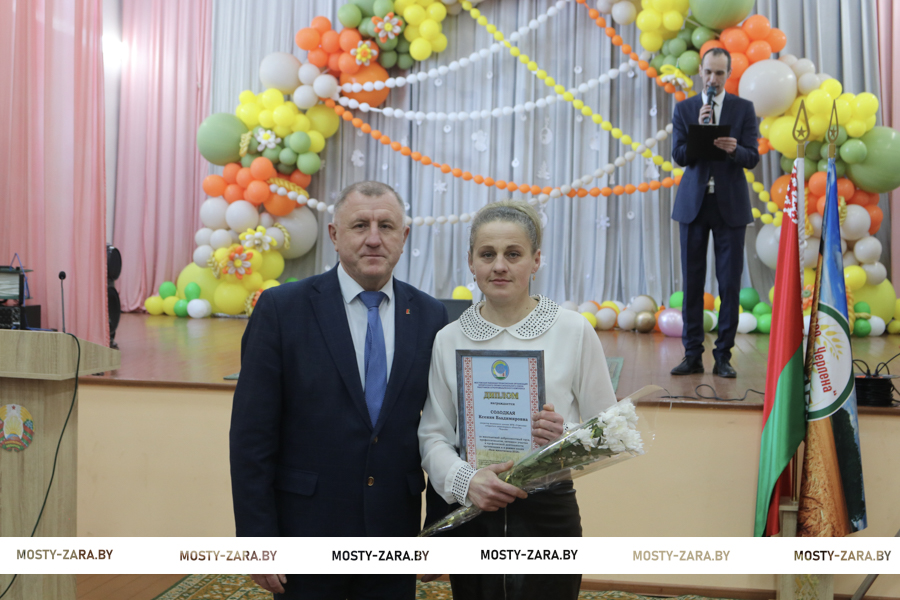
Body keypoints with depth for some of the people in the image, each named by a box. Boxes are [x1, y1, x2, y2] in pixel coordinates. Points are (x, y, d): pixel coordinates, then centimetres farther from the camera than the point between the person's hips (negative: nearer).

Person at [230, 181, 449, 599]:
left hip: (395, 537, 3)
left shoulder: (430, 317, 1)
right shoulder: (281, 309, -8)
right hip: (308, 532, -2)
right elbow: (251, 435, -8)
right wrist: (257, 539, -9)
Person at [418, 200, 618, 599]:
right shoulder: (448, 340, 1)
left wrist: (565, 438, -21)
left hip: (547, 511, -1)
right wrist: (464, 480, -17)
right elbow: (433, 434, 1)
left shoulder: (574, 331, -5)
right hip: (469, 515, 2)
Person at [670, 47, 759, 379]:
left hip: (730, 205, -1)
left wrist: (734, 149, -24)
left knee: (730, 283, 0)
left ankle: (723, 356, 8)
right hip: (694, 203, 1)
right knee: (692, 282, 3)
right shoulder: (684, 109, 7)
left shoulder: (744, 108, 4)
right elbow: (679, 155, -2)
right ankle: (693, 355, 10)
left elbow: (752, 158, -3)